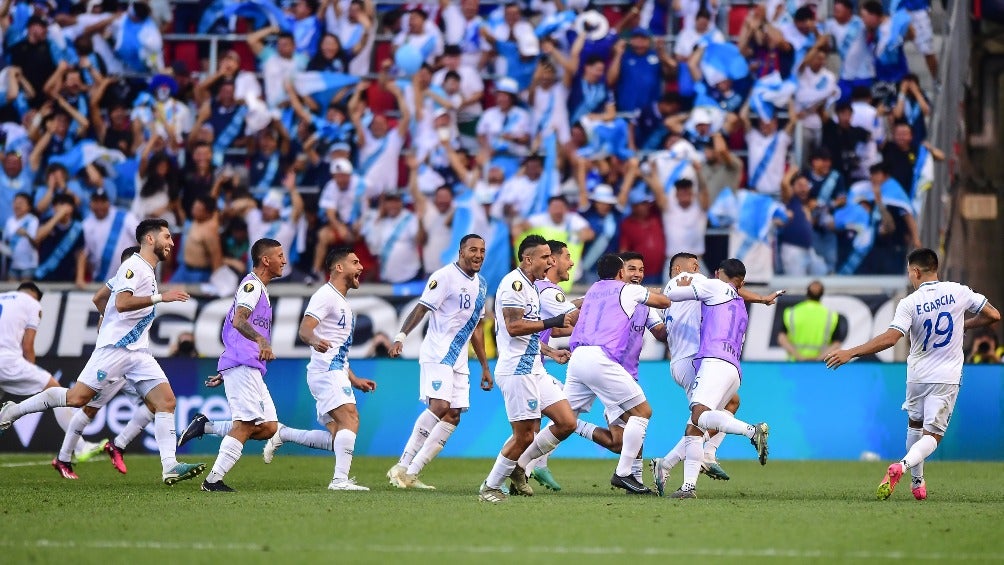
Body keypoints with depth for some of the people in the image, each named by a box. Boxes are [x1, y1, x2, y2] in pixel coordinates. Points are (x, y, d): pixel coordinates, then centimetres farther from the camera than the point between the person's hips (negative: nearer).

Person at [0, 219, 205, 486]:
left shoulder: (148, 271, 21)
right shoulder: (133, 266, -8)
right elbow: (122, 303, -25)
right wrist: (161, 297, -27)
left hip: (139, 353, 9)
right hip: (114, 347, -9)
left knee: (166, 399, -7)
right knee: (77, 398, -12)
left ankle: (170, 466, -15)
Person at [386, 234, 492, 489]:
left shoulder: (481, 284, 16)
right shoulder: (445, 277, -8)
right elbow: (421, 308, -14)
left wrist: (485, 367, 24)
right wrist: (401, 337, -26)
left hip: (459, 361, 8)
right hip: (436, 354, -8)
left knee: (453, 416, -1)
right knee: (440, 406, -21)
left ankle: (411, 473, -1)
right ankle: (402, 466, -14)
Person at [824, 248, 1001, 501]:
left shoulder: (909, 303, -12)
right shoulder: (959, 292, -5)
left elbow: (890, 338, -23)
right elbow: (994, 316, 1)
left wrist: (850, 353, -22)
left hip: (917, 376, 0)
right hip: (947, 378, 0)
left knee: (915, 424, 24)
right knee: (932, 436, -1)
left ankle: (917, 482, 25)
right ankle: (903, 465, -28)